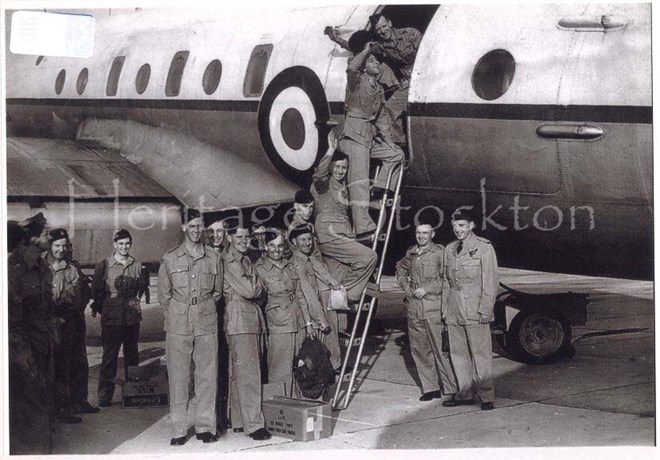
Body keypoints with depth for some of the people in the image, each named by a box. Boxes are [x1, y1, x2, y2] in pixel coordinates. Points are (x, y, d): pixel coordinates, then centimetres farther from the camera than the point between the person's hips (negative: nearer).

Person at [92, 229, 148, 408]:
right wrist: (101, 308, 0)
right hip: (111, 318, -3)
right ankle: (105, 395, 3)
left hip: (132, 317, 3)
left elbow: (142, 287, 15)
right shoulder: (104, 265, -2)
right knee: (109, 356, -2)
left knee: (132, 354, 10)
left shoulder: (137, 265, 7)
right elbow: (96, 290, 1)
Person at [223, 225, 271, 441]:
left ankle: (239, 421, 14)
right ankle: (253, 424, -10)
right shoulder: (228, 262, -8)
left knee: (239, 373, 11)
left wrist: (253, 287, -4)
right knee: (247, 373, -10)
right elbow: (248, 291, -14)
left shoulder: (246, 261, 19)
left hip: (253, 318, 8)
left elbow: (259, 290, 15)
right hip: (238, 319, -8)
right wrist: (255, 286, 5)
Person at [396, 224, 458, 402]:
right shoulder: (411, 253, 12)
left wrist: (427, 288, -12)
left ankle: (451, 389, 0)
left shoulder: (440, 252, -5)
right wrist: (406, 286, 15)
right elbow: (400, 269, 31)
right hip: (413, 307, 6)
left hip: (434, 307, -6)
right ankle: (430, 388, 17)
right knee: (419, 349, 8)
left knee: (440, 349, -6)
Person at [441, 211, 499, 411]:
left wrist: (485, 310, -11)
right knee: (458, 354, 8)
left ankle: (486, 396, 1)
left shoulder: (484, 248, -3)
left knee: (480, 353, -4)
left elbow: (490, 282, -6)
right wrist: (445, 308, 13)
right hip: (454, 311, 6)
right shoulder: (450, 249, 14)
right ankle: (465, 393, 17)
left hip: (475, 310, -6)